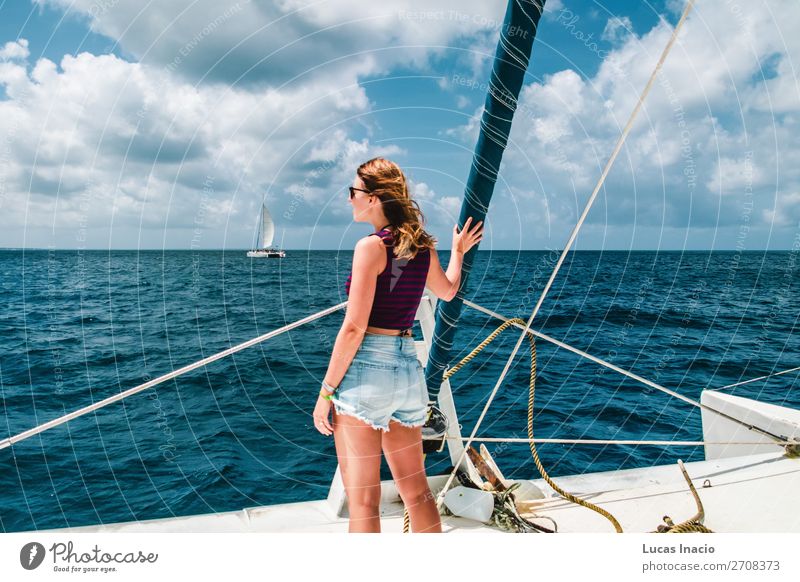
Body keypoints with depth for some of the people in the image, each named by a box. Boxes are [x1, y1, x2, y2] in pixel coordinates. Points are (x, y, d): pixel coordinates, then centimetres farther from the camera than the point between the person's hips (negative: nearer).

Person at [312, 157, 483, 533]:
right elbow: (447, 291, 30)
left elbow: (354, 327, -15)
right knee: (416, 490, 18)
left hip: (366, 370, -7)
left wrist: (326, 391, -9)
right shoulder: (424, 247, 9)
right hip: (409, 370, 7)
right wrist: (458, 252, 47)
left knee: (362, 500, 3)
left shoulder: (371, 246, -11)